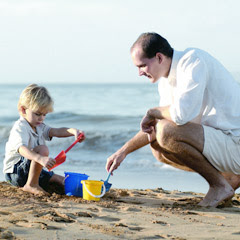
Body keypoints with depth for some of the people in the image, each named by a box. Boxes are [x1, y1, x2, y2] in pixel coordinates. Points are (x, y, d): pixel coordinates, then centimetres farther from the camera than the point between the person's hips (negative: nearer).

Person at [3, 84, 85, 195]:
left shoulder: (39, 126, 10)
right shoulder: (20, 128, -21)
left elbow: (56, 132, -3)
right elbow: (22, 149, -39)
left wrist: (73, 131, -25)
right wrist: (40, 159, -57)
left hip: (32, 169, 9)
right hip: (15, 172, -9)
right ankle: (31, 185, -24)